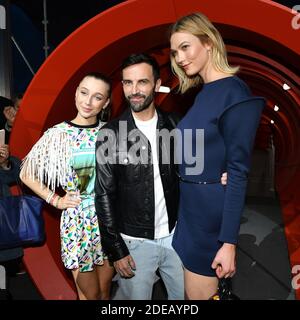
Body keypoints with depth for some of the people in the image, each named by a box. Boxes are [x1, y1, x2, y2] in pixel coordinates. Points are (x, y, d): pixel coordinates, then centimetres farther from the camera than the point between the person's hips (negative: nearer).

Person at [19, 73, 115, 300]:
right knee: (89, 294, 13)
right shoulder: (58, 134, -9)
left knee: (105, 289, 18)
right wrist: (55, 200, -3)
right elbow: (27, 174, 1)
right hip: (78, 219, -2)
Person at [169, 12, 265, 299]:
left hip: (212, 212, -8)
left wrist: (228, 242, -18)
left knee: (200, 294, 9)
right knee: (190, 292, 22)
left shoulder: (234, 92, -16)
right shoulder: (203, 93, 11)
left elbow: (238, 171, -18)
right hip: (190, 206, 8)